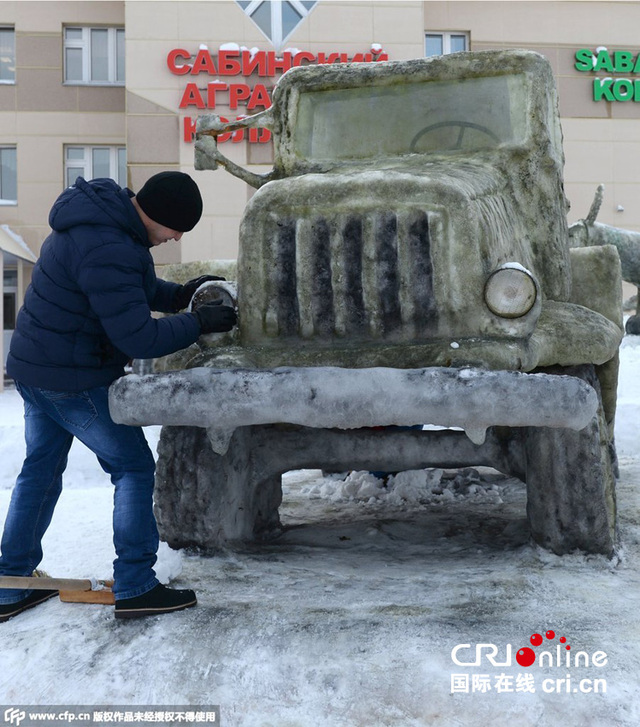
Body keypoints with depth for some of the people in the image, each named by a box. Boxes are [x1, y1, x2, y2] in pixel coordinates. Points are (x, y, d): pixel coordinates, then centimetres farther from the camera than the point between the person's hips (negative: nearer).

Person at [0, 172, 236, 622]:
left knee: (40, 471, 17)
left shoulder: (104, 213, 6)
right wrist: (198, 323, -15)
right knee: (134, 468, 2)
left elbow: (132, 288, 20)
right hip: (73, 381, -10)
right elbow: (138, 338, -27)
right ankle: (135, 588, 9)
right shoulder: (107, 250, -27)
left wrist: (176, 295, 5)